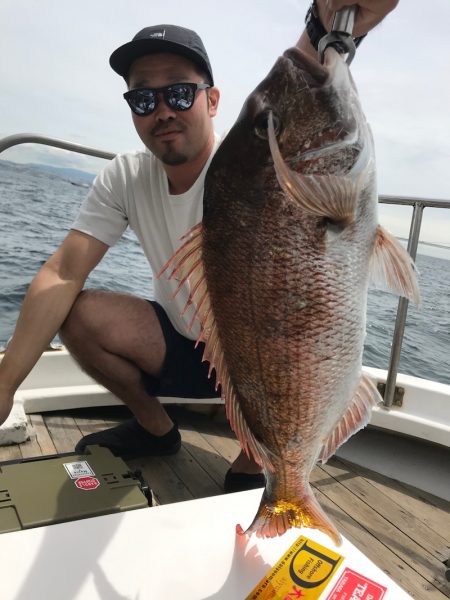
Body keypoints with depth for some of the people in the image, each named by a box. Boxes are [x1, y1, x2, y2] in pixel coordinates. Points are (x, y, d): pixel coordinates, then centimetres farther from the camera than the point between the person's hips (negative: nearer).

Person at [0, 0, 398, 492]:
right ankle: (155, 429, 9)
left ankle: (248, 469, -2)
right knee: (79, 315, -18)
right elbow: (64, 275, -16)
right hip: (179, 346, 4)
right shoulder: (124, 178, -9)